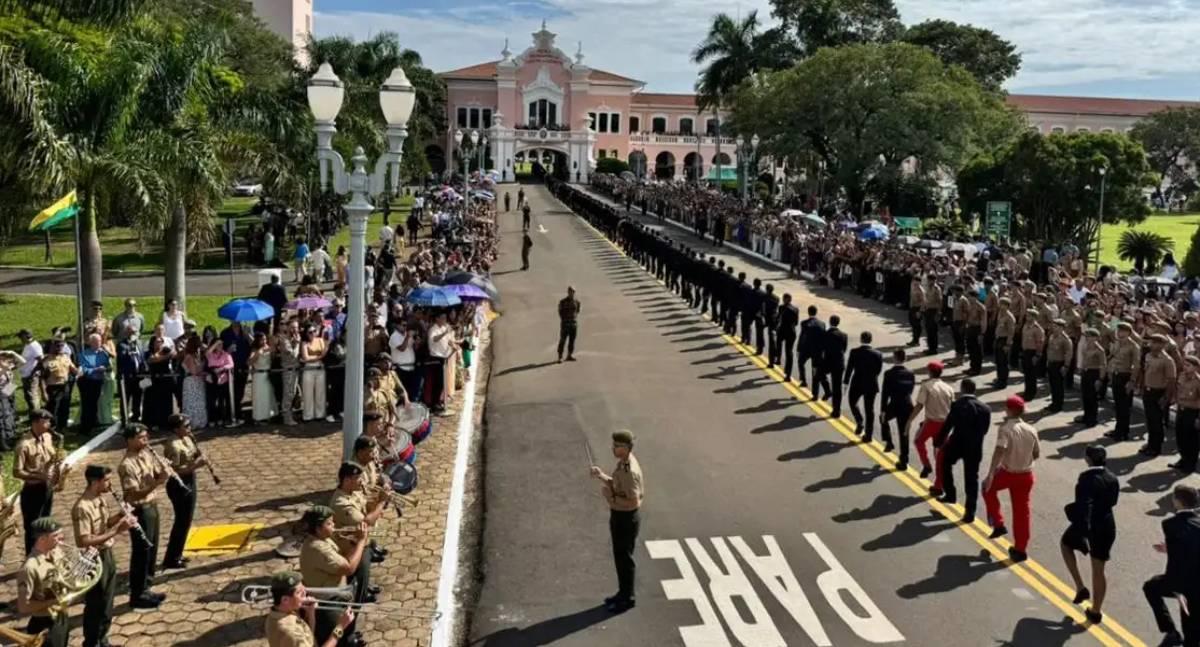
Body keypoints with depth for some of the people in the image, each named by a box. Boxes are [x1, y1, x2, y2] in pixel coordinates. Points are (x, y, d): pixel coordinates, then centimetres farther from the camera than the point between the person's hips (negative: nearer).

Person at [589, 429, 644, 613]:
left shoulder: (629, 471, -30)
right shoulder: (623, 462, 2)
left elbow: (634, 503, -30)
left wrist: (611, 497, -23)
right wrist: (602, 476, 0)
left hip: (626, 519, -10)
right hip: (619, 516, 10)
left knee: (624, 558, 5)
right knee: (620, 555, 20)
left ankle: (628, 598, 21)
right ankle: (624, 592, 34)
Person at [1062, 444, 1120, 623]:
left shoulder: (1086, 478, -22)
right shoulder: (1113, 479, -1)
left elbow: (1084, 506, -29)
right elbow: (1112, 501, 12)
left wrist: (1083, 532, -31)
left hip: (1088, 526, -5)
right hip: (1107, 527, 6)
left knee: (1065, 544, 27)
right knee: (1099, 570, 16)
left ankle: (1080, 587, 18)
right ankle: (1096, 611, 27)